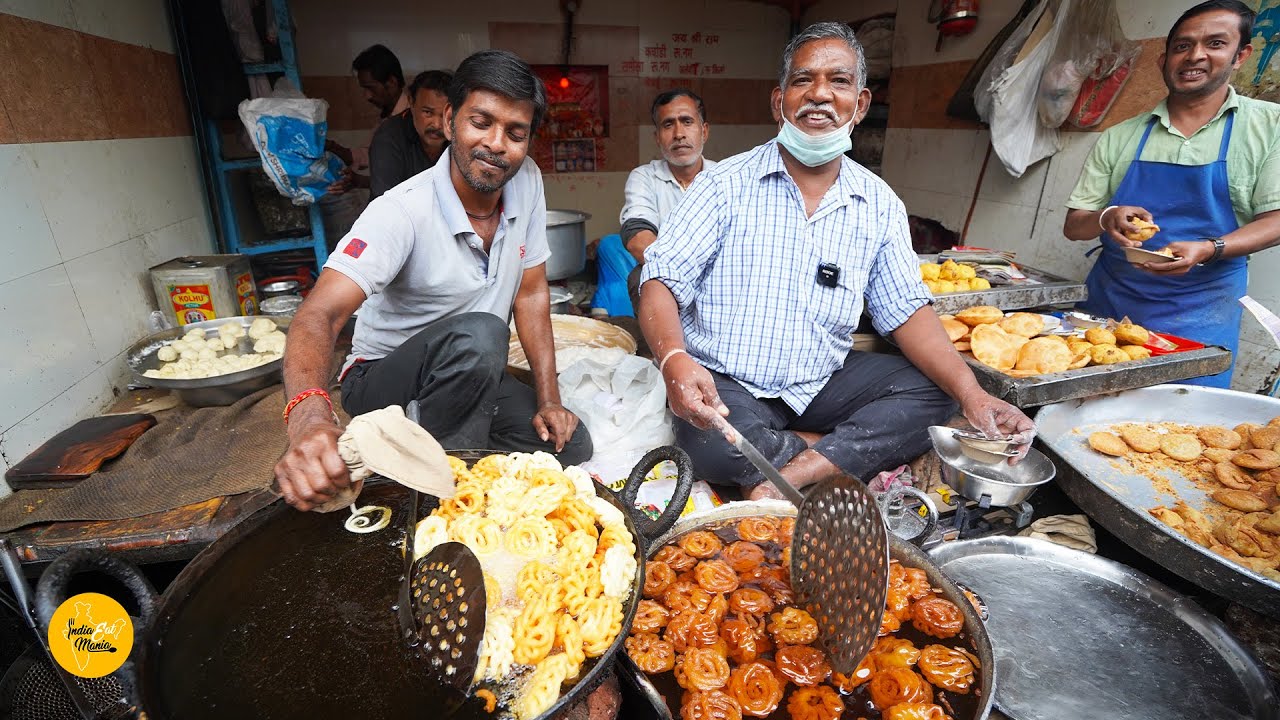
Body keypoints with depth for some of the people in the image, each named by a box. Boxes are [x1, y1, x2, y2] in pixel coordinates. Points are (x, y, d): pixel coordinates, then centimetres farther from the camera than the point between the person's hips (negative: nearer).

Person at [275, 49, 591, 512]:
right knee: (478, 333, -35)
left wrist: (548, 400, -5)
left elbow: (531, 292, -2)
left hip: (472, 375, 6)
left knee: (571, 446, -8)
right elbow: (320, 315, -34)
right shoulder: (402, 212, -25)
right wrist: (308, 417, -55)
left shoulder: (527, 183, -8)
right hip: (384, 380, -6)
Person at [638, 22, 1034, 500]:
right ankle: (856, 457, -8)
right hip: (726, 385, -3)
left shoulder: (879, 204, 3)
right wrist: (675, 360, -35)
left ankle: (794, 473, -21)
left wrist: (971, 393, -12)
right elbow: (661, 281, -13)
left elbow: (906, 310, 4)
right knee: (714, 446, -33)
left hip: (824, 384, 4)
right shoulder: (728, 184, -7)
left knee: (932, 393, -13)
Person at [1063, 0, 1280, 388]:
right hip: (1108, 304, 2)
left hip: (1199, 316, -1)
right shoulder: (1119, 138, 5)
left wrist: (1207, 250, -20)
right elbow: (1073, 225, 4)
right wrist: (1106, 219, -19)